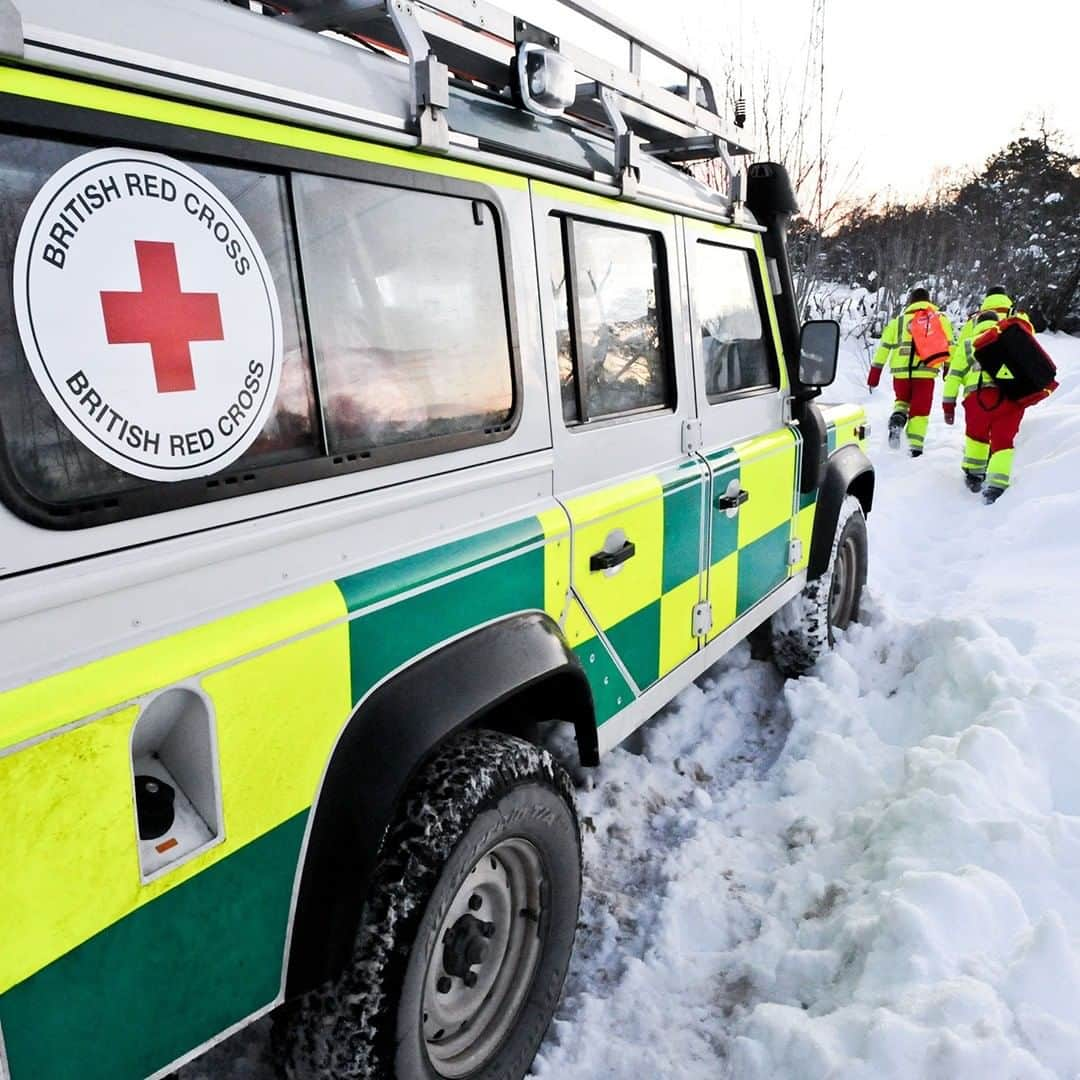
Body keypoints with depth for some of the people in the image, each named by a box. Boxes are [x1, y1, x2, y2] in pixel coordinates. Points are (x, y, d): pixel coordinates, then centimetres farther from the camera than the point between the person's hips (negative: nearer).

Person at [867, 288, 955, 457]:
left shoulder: (898, 320, 17)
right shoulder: (941, 318, 13)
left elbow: (884, 346, 12)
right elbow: (949, 346, 6)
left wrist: (875, 372, 13)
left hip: (901, 371, 2)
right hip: (925, 370, -2)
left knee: (902, 400, 24)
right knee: (920, 410, 6)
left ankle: (898, 418, -7)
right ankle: (915, 447, 1)